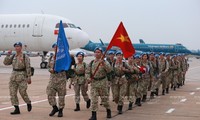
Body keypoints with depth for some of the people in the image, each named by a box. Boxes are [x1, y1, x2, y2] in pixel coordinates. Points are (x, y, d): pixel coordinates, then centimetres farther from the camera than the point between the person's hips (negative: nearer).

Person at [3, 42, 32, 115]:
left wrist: (29, 77, -11)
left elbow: (28, 67, -6)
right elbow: (6, 63, 7)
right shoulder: (13, 56, 12)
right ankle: (16, 109, 5)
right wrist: (8, 55, -4)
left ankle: (28, 103, 22)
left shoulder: (25, 57, -4)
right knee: (12, 93, 0)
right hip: (13, 76, 6)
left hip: (22, 76, -5)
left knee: (22, 92, -7)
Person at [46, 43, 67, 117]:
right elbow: (49, 66, 17)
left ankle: (60, 110, 13)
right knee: (50, 93, -1)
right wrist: (50, 70, -4)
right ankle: (55, 108, 17)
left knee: (61, 94, 2)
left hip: (61, 78, -4)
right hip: (53, 77, 4)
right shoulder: (51, 57, 11)